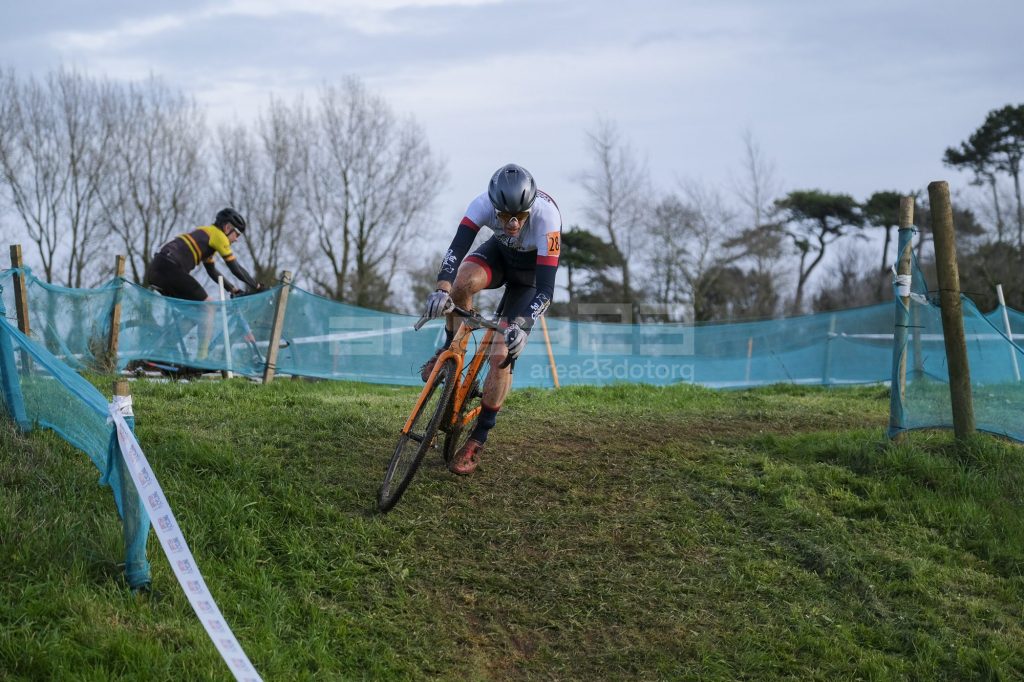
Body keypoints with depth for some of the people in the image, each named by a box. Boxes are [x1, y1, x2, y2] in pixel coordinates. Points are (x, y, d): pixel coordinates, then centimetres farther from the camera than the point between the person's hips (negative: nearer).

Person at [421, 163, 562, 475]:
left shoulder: (547, 216, -38)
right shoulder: (484, 203, -32)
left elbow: (546, 287, -39)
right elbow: (456, 248, -41)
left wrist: (523, 325, -53)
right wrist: (442, 289, -59)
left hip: (530, 273, -2)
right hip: (499, 253, 2)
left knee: (502, 356, -14)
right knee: (463, 279, -35)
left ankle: (478, 440, 0)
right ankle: (451, 349, -7)